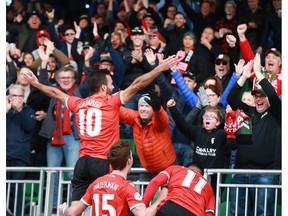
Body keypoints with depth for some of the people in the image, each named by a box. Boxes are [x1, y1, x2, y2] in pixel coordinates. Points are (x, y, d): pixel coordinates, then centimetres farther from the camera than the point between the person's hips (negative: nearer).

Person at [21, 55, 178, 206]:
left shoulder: (78, 104, 10)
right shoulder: (112, 102, -4)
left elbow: (56, 93, 26)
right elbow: (137, 85, -6)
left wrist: (35, 83, 41)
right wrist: (160, 68, -4)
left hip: (83, 162, 5)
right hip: (103, 162, -5)